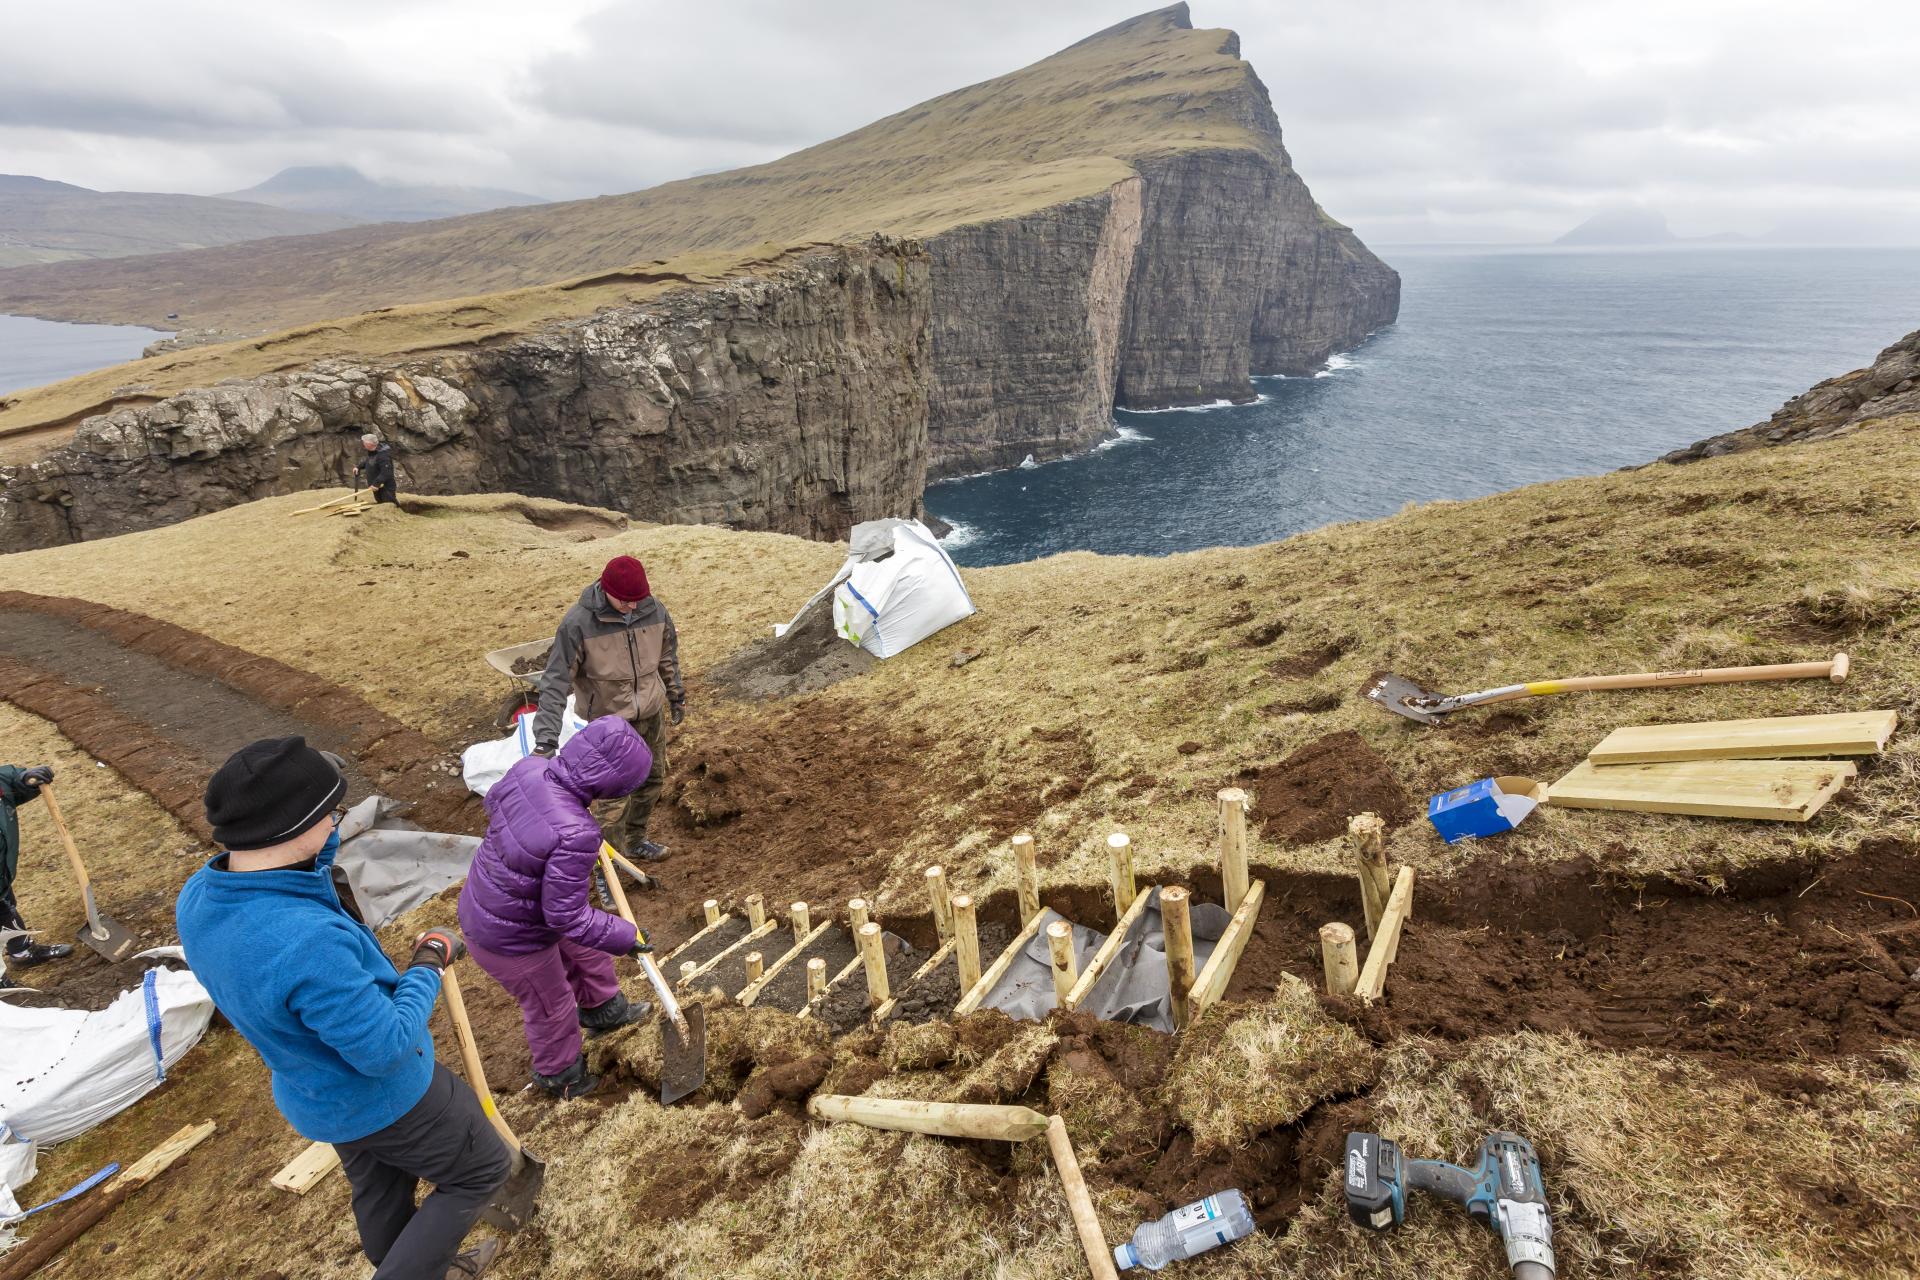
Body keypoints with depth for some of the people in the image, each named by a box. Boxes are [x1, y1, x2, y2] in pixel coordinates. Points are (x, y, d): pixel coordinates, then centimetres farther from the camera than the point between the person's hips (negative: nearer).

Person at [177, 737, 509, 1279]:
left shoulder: (196, 898, -16)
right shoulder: (307, 943, -43)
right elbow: (387, 1050, -32)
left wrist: (320, 841, -8)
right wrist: (429, 966, -19)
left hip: (311, 1092, 8)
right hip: (386, 1101, -8)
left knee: (380, 1191, 32)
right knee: (481, 1169, 18)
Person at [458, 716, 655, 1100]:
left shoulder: (528, 768, -20)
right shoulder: (575, 837, -42)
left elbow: (493, 802, 4)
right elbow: (567, 916, -30)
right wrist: (625, 937, -16)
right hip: (510, 941, -7)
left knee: (586, 949, 29)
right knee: (551, 1008, 21)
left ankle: (604, 1009, 55)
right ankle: (559, 1075, 49)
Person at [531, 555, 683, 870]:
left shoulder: (654, 609, -10)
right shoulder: (579, 622, -24)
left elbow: (668, 656, 9)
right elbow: (556, 681, -22)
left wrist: (676, 696, 20)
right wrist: (546, 739, -27)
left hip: (652, 715, 5)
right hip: (609, 721, -5)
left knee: (653, 781, 18)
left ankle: (634, 839, 40)